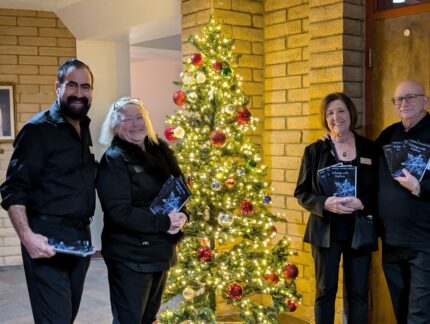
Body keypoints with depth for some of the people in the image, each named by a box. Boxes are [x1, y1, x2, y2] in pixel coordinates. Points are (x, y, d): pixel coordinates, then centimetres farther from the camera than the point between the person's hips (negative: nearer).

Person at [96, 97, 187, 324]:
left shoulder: (160, 150, 7)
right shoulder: (114, 159, -13)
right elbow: (119, 212, -21)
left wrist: (182, 216, -10)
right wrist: (164, 222, -23)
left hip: (162, 251, 7)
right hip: (129, 256, -7)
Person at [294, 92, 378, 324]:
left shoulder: (369, 149, 4)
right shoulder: (314, 151, 1)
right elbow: (302, 193, 0)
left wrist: (362, 203, -16)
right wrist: (325, 203, -18)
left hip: (360, 230, 1)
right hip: (326, 230, -1)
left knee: (358, 292, 8)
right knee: (325, 290, 6)